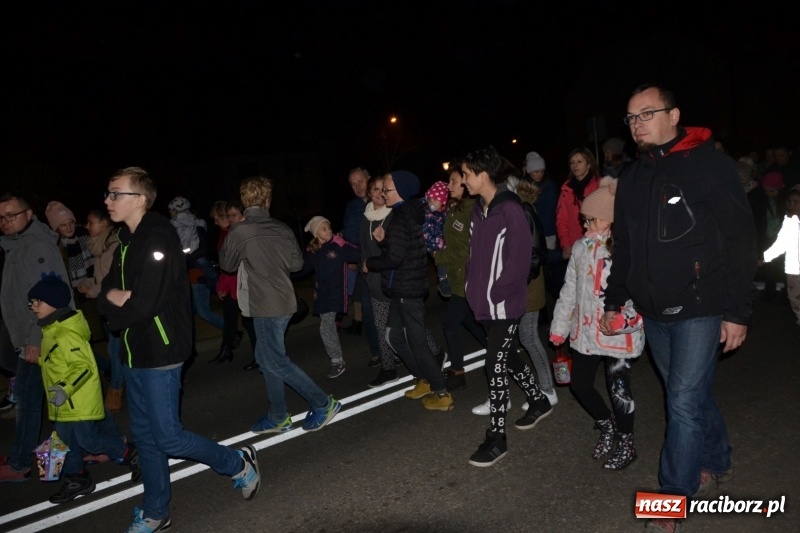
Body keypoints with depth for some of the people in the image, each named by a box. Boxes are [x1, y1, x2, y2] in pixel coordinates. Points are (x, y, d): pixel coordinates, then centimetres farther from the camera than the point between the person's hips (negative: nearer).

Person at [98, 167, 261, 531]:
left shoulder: (159, 241, -19)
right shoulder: (127, 240, 11)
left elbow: (143, 306, -24)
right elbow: (106, 291, 9)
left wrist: (115, 309, -5)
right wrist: (115, 295, -14)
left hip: (160, 353, -9)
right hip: (136, 352, 9)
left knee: (167, 437, -4)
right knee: (144, 435, 16)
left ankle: (239, 464, 17)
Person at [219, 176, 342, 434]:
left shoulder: (239, 231, -13)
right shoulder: (282, 229, 1)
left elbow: (227, 264, 1)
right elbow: (297, 263, 9)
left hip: (265, 306, -7)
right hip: (283, 301, 7)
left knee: (275, 361, 2)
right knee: (267, 358, 16)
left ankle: (322, 404, 6)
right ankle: (278, 417, 23)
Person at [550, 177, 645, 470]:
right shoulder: (581, 247, 6)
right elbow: (570, 289, 11)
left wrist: (630, 316, -33)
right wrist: (560, 326, 14)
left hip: (619, 334, -6)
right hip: (585, 331, 6)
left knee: (618, 388, 5)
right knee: (579, 383, 14)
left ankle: (626, 443, 30)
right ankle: (607, 426, 40)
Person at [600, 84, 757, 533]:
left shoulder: (710, 165, -8)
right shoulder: (634, 178, 11)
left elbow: (740, 241, -12)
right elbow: (623, 247, 16)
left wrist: (738, 311, -14)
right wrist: (614, 302, 17)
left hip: (700, 309, -6)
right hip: (654, 312, 6)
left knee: (685, 402, -5)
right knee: (692, 395, 18)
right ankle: (717, 464, 39)